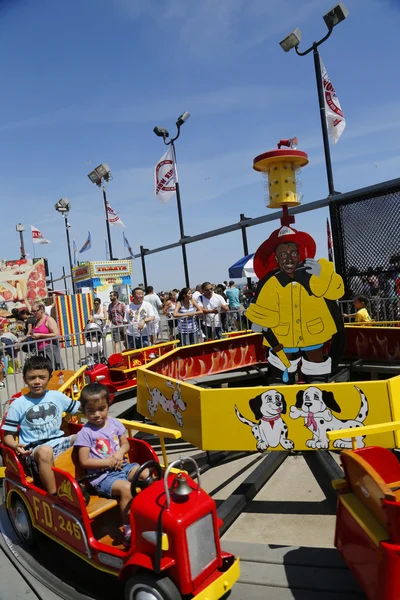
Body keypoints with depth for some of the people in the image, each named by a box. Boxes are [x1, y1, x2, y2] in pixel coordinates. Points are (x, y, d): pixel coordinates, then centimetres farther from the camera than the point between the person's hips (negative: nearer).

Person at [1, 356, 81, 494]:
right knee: (45, 451, -39)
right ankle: (54, 496, -28)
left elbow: (79, 409, 13)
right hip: (34, 450, -4)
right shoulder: (18, 405, 0)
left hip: (59, 442, 4)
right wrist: (16, 446, -20)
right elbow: (8, 435, 3)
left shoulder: (57, 396, 7)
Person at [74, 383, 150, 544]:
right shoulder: (85, 433, -10)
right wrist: (108, 462, -16)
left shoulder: (114, 423, 5)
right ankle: (128, 528, -16)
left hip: (122, 466, 6)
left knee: (148, 474, -15)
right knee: (126, 488, -30)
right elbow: (84, 461, -11)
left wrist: (120, 452, -10)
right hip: (102, 476, -5)